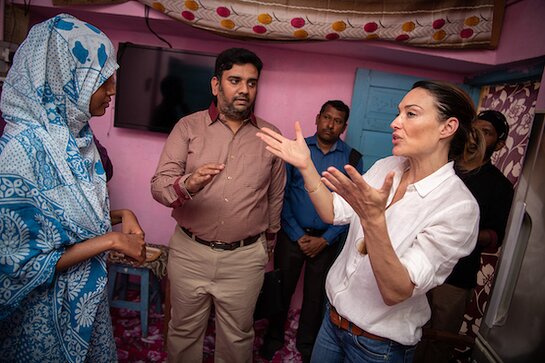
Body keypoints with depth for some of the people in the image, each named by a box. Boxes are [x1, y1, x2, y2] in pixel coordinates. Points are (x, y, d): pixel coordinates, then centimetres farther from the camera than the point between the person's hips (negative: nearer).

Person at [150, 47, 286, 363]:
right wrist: (187, 184, -32)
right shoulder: (188, 127, -3)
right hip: (190, 253, 0)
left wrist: (269, 241, 18)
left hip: (245, 258, 1)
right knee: (184, 332, 18)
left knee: (238, 337, 17)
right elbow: (159, 185, -10)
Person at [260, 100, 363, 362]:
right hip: (292, 235, 0)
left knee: (315, 295, 15)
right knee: (282, 290, 12)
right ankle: (273, 339, 37)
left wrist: (326, 239, -9)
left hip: (326, 239, 1)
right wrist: (298, 235, -9)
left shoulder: (352, 158, -1)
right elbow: (282, 195, -5)